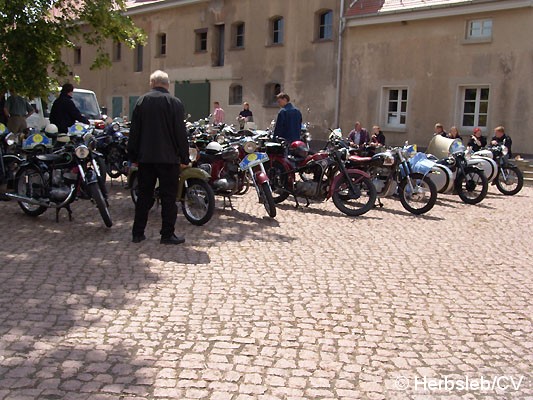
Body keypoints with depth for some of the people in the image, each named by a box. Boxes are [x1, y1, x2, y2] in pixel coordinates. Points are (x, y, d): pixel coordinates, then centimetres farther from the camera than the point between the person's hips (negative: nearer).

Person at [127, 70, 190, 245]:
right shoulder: (174, 102, -6)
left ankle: (137, 233, 16)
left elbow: (134, 131, 6)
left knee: (144, 195, 12)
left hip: (146, 157, 4)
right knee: (168, 197, 3)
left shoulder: (141, 101, 4)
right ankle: (167, 234, 4)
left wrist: (133, 156, 12)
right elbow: (181, 132, -8)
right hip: (168, 158, -4)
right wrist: (184, 158, -2)